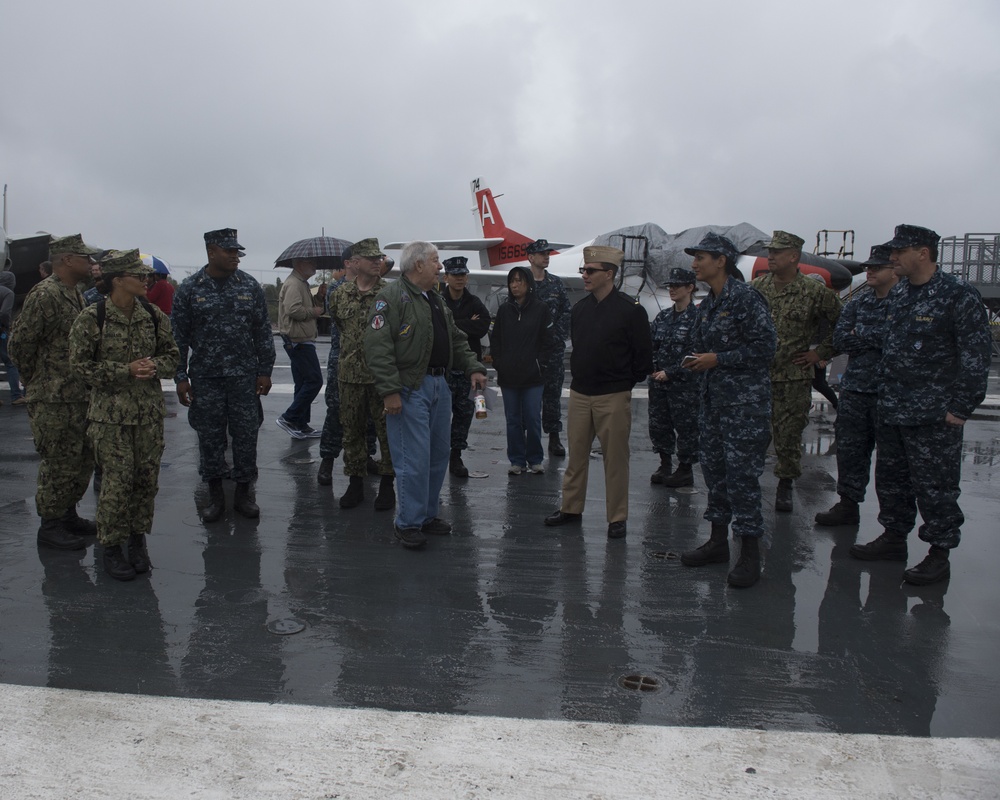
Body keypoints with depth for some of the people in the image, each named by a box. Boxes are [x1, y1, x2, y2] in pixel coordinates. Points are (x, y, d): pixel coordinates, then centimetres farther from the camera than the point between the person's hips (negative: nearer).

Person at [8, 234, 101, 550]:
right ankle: (50, 526, 12)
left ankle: (67, 514, 30)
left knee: (82, 460, 16)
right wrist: (37, 381, -5)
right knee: (58, 464, -1)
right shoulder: (44, 295, -17)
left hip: (79, 396, 9)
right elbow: (19, 343, -17)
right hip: (54, 401, -9)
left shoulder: (76, 293, 13)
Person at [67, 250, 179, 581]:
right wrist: (126, 370, -16)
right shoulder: (92, 318, -8)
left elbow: (171, 354, 13)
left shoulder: (155, 316, 4)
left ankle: (137, 539, 26)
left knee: (147, 478, 7)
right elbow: (80, 364, -7)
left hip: (150, 410, 4)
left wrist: (155, 365, -9)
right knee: (117, 481, -4)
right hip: (110, 412, -4)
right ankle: (112, 547, 13)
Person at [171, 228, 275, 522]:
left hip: (244, 375, 1)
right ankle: (215, 495, 20)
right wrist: (180, 377, -2)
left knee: (246, 434, 4)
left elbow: (263, 331, 5)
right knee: (209, 436, 6)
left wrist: (265, 371, 1)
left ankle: (244, 492, 18)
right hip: (205, 377, -1)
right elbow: (178, 336, 1)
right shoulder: (189, 289, -1)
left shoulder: (250, 286, 3)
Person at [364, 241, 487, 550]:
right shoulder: (392, 297, -10)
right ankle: (408, 523, 7)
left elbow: (457, 340, 24)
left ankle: (428, 514, 27)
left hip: (440, 385, 9)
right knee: (415, 459, -6)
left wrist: (473, 368, 10)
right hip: (410, 389, -9)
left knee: (439, 455, 13)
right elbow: (378, 345, -18)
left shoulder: (436, 299, 18)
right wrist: (389, 391, -22)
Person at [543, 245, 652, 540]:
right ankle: (571, 508, 24)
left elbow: (644, 357, -4)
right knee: (576, 455, 11)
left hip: (613, 397, -5)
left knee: (615, 459, 2)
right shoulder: (580, 309, 8)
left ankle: (617, 518, 12)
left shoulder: (631, 311, -9)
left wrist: (623, 384, 2)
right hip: (579, 394, 5)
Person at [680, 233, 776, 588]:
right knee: (714, 468, 13)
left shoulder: (746, 298, -12)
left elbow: (765, 346, -17)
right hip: (713, 399, 9)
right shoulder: (706, 305, 14)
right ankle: (718, 542, 26)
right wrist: (697, 361, 3)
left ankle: (750, 554, 3)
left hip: (745, 402, -9)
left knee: (742, 474, -7)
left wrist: (718, 359, -16)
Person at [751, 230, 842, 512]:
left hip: (793, 378, -2)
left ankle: (785, 486, 22)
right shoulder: (756, 287, 4)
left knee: (789, 436, 5)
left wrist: (821, 352, -2)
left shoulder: (814, 292, -6)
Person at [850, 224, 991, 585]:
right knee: (891, 479, 16)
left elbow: (976, 356, -12)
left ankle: (940, 553, 13)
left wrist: (960, 408, -14)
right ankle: (894, 538, 31)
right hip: (890, 412, 8)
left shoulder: (959, 295, -12)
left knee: (935, 487, 0)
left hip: (933, 417, -8)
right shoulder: (898, 294, 11)